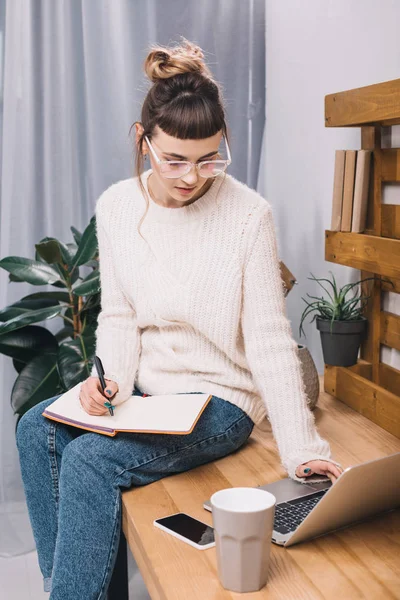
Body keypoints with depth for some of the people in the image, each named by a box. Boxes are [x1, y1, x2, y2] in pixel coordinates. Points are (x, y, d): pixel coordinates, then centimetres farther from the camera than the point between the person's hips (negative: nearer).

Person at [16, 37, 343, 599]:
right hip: (146, 388, 5)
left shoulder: (249, 215, -15)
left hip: (221, 402, -5)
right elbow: (119, 316, 4)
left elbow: (269, 340, -14)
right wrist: (111, 377, -16)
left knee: (91, 459, -24)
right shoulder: (115, 206, -2)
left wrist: (302, 448, -19)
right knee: (37, 427, -15)